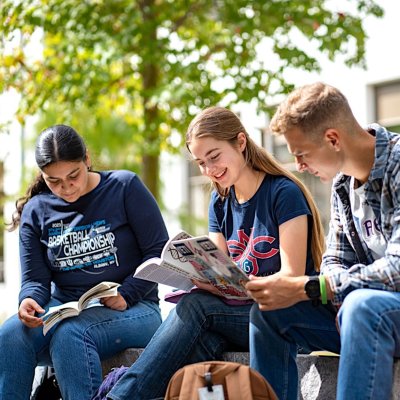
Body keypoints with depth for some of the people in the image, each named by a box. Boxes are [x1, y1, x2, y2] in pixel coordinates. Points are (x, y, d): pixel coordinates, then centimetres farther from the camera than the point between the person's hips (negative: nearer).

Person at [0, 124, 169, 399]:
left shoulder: (125, 187, 0)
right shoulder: (36, 210, 10)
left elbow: (159, 252, -2)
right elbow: (35, 278, 6)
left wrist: (126, 295, -15)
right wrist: (29, 300, -17)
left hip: (132, 310, -3)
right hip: (64, 310, 4)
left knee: (68, 334, -35)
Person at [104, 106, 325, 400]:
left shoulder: (284, 193, -7)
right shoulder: (220, 203, 14)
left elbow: (292, 275, -13)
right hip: (239, 313, 5)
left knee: (196, 304, -28)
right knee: (199, 343, -30)